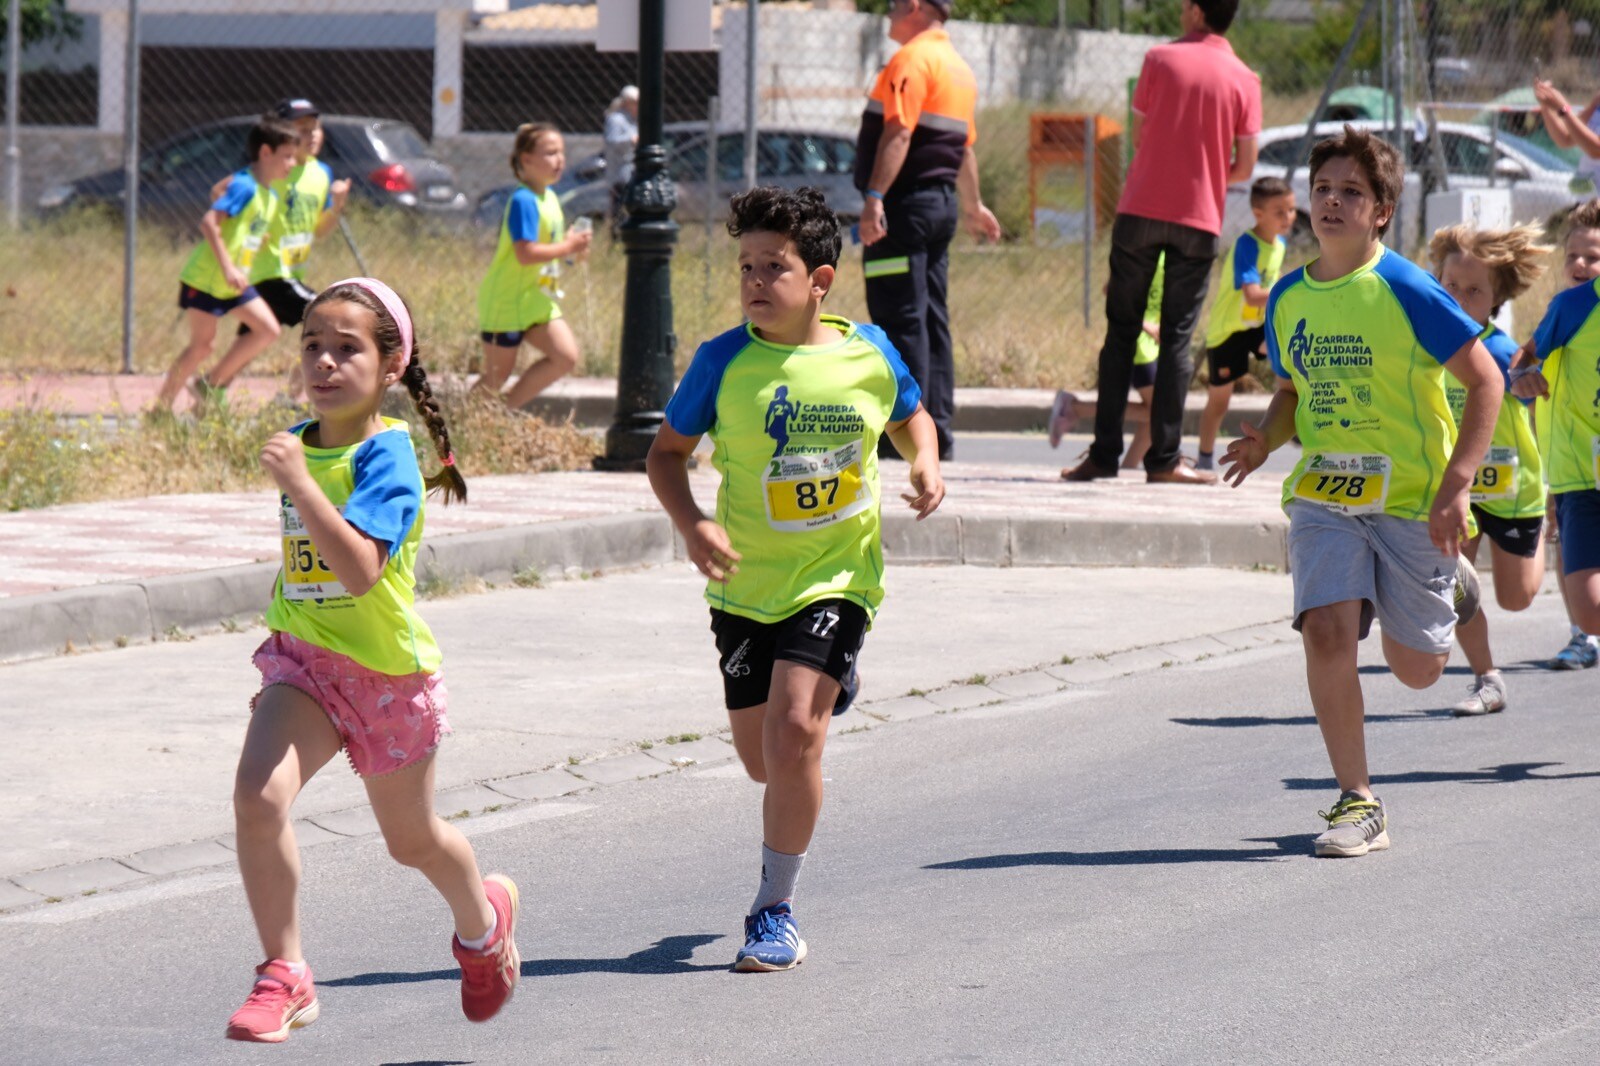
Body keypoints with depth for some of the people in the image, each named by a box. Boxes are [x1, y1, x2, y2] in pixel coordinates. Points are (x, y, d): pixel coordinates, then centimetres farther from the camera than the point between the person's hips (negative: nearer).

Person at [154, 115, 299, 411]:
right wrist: (228, 267, -30)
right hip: (205, 277, -9)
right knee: (201, 345, -4)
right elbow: (209, 222, -27)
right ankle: (160, 407, 8)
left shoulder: (270, 197, 10)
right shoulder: (244, 186, -19)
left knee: (268, 330, 0)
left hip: (234, 281, 9)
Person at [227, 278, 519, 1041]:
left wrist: (298, 484, -38)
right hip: (303, 661, 5)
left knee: (411, 839, 16)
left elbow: (358, 570, -35)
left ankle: (483, 921, 49)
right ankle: (285, 977, -14)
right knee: (257, 794, -22)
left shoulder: (385, 459, -19)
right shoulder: (302, 444, 2)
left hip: (387, 671, -5)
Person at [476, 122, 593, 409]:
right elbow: (526, 254, -29)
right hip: (507, 301, -9)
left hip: (537, 300, 9)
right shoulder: (523, 201, -20)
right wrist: (568, 248, -22)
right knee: (497, 376, 0)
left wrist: (572, 245, 1)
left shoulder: (549, 197, 9)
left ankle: (505, 411, 7)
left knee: (566, 357, -1)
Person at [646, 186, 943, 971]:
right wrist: (692, 524, -17)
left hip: (835, 576, -2)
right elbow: (667, 452, 2)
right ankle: (830, 682, 51)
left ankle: (776, 912, -4)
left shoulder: (869, 353, -6)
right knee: (762, 758, 12)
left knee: (793, 733, -20)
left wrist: (925, 463, -6)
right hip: (746, 585, 2)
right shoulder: (725, 362, -9)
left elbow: (910, 416, 16)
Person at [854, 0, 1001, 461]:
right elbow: (965, 145, 26)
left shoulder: (912, 60, -11)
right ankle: (938, 432, 11)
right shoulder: (959, 68, 18)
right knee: (932, 318, 11)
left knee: (900, 318, -9)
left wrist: (874, 196, -28)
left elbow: (898, 133, -22)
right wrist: (973, 206, 36)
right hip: (942, 202, 10)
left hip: (905, 202, -10)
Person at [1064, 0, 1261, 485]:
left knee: (1121, 332, 5)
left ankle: (1104, 453, 2)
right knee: (1176, 338, 4)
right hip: (1198, 219, 0)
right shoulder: (1244, 80, 0)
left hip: (1141, 209, 0)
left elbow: (1138, 135, 6)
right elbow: (1244, 167, 1)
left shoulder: (1161, 58, -1)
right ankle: (1163, 459, 1)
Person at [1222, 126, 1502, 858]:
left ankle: (1452, 583, 42)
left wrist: (1457, 485, -18)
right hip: (1323, 494, 3)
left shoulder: (1406, 291, -14)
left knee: (1415, 669, 7)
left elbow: (1485, 381, -11)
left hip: (1412, 497, -3)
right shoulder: (1288, 298, 3)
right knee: (1326, 633, -17)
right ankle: (1357, 804, -6)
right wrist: (1266, 439, -4)